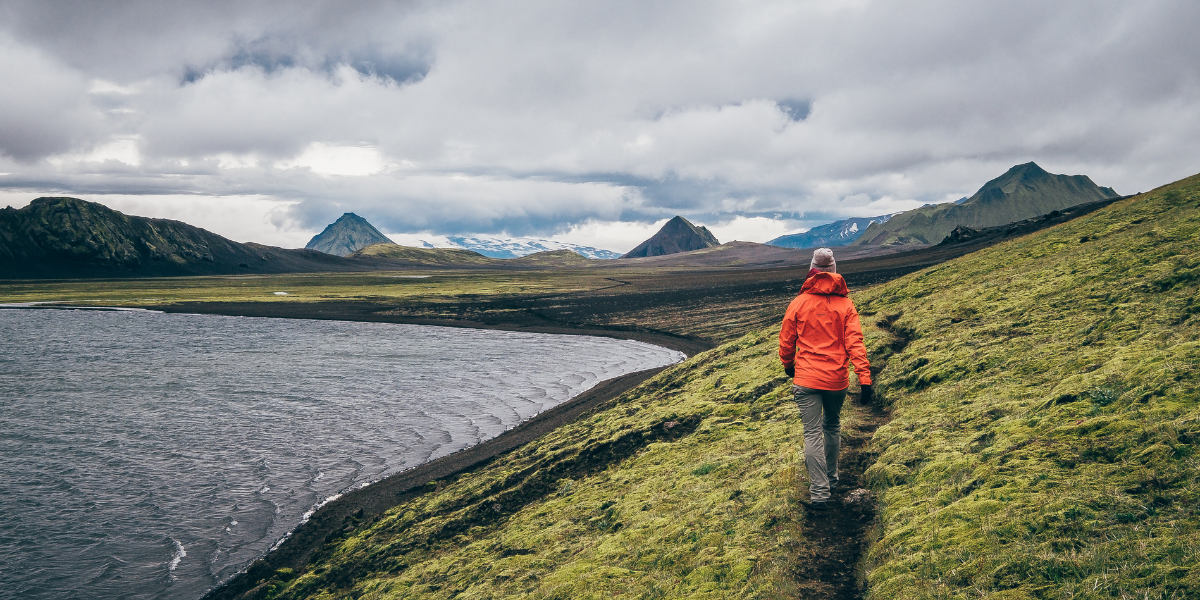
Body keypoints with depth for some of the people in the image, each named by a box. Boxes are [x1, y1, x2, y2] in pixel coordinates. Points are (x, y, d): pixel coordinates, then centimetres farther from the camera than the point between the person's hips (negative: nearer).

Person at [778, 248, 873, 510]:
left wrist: (789, 367, 23)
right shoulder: (845, 304, -2)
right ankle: (831, 478, 35)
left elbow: (786, 341, 5)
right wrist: (865, 378, -10)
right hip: (837, 379, 2)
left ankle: (819, 492, -8)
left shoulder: (798, 303, -3)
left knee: (813, 434, -1)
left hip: (806, 379, -2)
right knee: (832, 427, 22)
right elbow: (855, 343, -9)